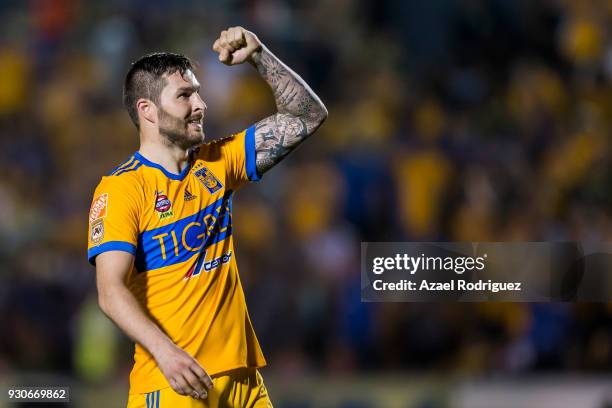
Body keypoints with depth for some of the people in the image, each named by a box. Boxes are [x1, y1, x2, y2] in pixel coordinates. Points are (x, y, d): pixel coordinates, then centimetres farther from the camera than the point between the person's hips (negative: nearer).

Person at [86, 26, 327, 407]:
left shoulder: (217, 164, 10)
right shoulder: (121, 188, -8)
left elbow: (308, 115, 13)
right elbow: (112, 291, -17)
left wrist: (258, 55, 1)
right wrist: (165, 351, -32)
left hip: (241, 375, 6)